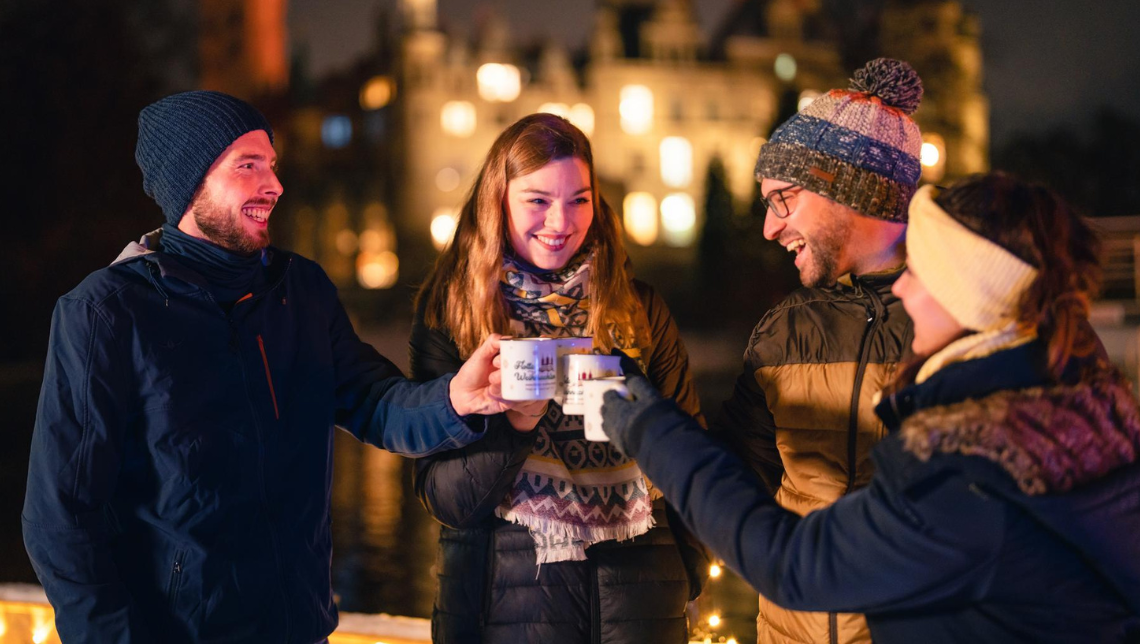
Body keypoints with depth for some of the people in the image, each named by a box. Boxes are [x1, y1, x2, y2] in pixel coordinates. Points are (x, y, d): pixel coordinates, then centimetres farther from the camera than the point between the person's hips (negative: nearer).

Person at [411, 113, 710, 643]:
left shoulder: (638, 310, 4)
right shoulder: (451, 314, -1)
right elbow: (443, 497, -6)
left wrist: (687, 576, 1)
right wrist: (515, 420, -22)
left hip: (635, 583, 1)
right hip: (507, 593, -1)